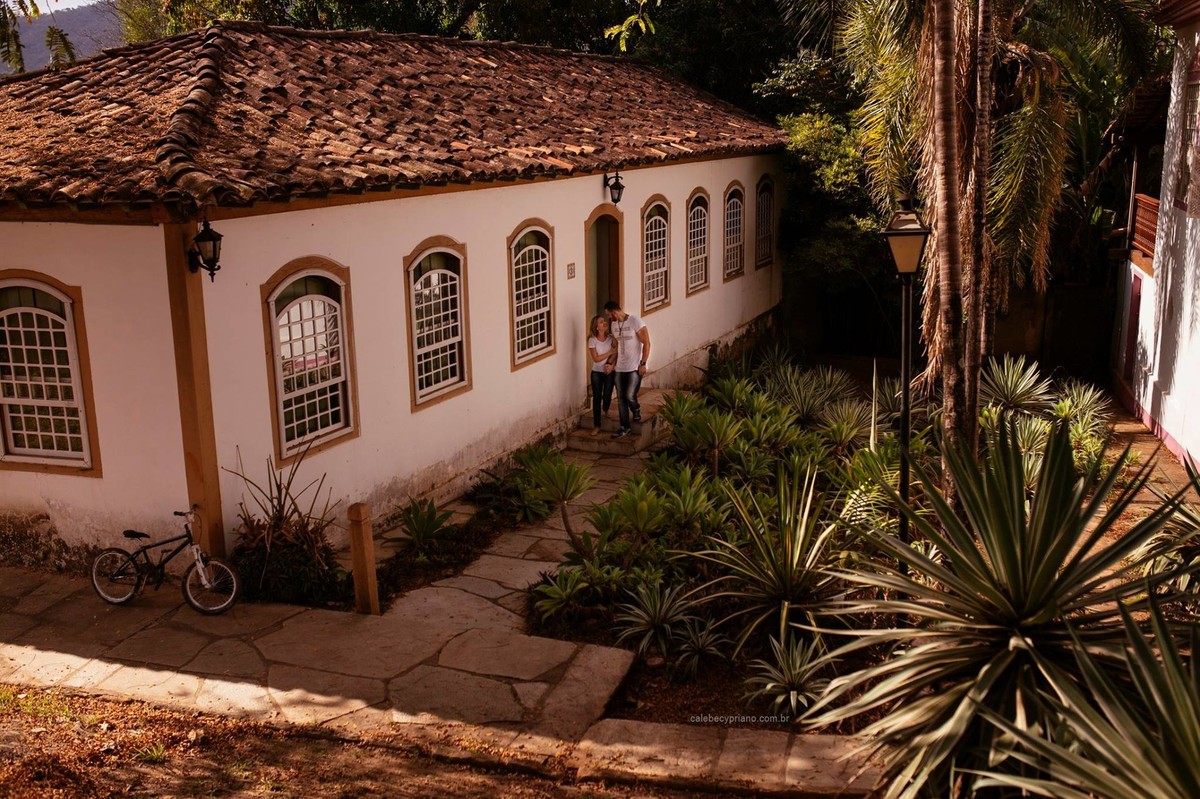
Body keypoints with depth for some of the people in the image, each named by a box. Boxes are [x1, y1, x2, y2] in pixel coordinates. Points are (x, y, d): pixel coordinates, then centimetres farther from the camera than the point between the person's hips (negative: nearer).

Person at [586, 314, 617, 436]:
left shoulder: (611, 339, -4)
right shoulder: (592, 340, -10)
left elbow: (616, 354, -6)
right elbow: (596, 358, -13)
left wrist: (611, 365, -22)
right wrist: (610, 352, -16)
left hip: (610, 372, 1)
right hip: (596, 373, -1)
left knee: (607, 396, 0)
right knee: (597, 398, -3)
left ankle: (606, 410, 38)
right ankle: (596, 426, 3)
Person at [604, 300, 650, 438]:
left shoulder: (635, 322, -14)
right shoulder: (614, 324, 8)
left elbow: (646, 343, -13)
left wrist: (643, 364, -17)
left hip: (635, 367, -7)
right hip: (620, 368, 7)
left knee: (630, 396, -12)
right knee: (621, 398, 5)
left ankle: (636, 411, 22)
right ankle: (624, 428, 14)